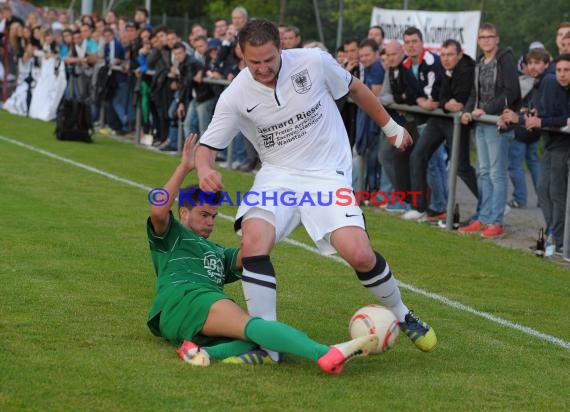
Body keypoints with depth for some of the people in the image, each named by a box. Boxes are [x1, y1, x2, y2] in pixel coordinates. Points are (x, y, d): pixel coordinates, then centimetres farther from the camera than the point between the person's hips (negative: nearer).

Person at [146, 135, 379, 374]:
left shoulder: (218, 253, 40)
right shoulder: (172, 236, 22)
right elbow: (158, 212, -1)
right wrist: (184, 168, -2)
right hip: (182, 299, -7)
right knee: (250, 325, -32)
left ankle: (206, 352, -52)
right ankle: (328, 355, -56)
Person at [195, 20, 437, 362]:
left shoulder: (315, 62, -11)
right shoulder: (236, 96, -9)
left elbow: (355, 89, 8)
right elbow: (208, 146, -4)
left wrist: (391, 127, 19)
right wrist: (205, 169, -29)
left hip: (329, 174, -1)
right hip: (278, 175, 1)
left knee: (359, 254, -18)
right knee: (253, 240, -27)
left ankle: (403, 317, 13)